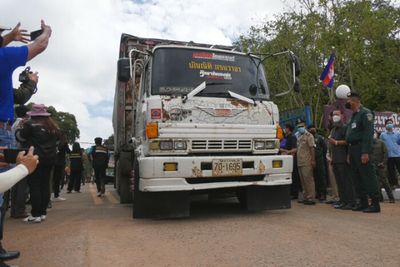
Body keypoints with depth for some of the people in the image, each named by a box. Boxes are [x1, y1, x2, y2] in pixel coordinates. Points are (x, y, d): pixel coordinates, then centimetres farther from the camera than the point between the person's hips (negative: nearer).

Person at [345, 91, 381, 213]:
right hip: (352, 149, 9)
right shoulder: (353, 115, 20)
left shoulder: (365, 113, -7)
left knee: (368, 177, -5)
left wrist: (365, 152, -23)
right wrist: (350, 153, 16)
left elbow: (368, 133, -17)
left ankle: (375, 203, 1)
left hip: (361, 150, -9)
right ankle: (362, 202, 20)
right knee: (357, 178, 11)